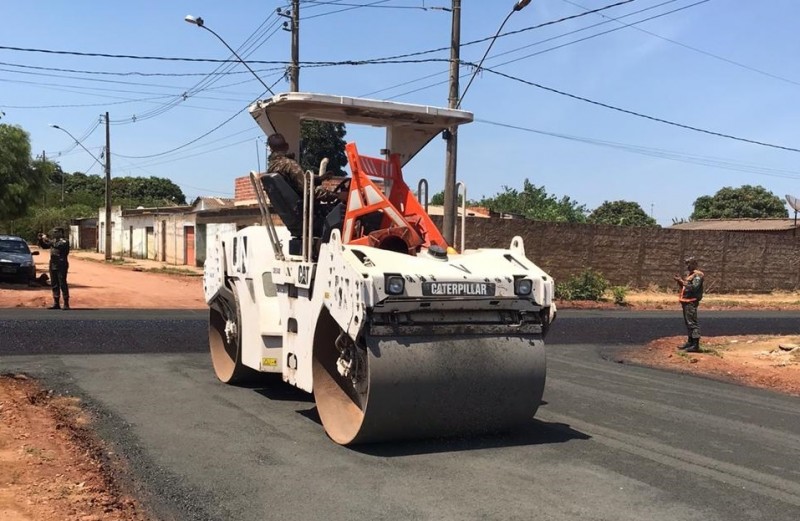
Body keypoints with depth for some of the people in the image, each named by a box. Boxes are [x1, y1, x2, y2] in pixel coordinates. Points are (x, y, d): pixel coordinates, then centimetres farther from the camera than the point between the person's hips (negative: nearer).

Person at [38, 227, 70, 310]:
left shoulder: (64, 241, -8)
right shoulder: (53, 241, 15)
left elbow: (58, 245, -27)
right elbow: (44, 246, 25)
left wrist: (47, 239, -25)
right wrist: (41, 240, 8)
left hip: (61, 266, -8)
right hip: (53, 265, 8)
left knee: (63, 284, -8)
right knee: (54, 285, 9)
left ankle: (66, 304, -5)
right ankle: (56, 303, 15)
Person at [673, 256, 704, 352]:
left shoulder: (697, 275, -11)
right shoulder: (689, 274, 18)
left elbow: (693, 288, -22)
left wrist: (682, 281, -20)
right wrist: (680, 281, 7)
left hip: (691, 302, -10)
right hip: (686, 301, 10)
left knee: (692, 322, -12)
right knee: (688, 322, 15)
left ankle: (696, 345, -13)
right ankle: (690, 342, 23)